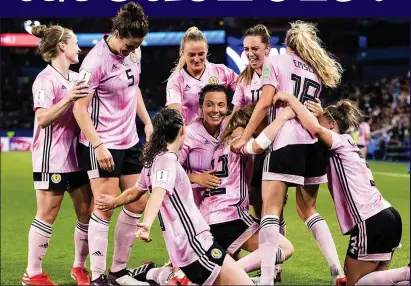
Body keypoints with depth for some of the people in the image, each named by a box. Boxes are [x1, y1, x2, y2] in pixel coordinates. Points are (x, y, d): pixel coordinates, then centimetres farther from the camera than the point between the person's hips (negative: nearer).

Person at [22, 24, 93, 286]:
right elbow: (42, 119, -19)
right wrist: (68, 99, -29)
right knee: (47, 215, -3)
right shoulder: (46, 79, -11)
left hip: (76, 156, 7)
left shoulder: (76, 78, 12)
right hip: (52, 159, -7)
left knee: (87, 211, 6)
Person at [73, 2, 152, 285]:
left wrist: (148, 122, 16)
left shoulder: (134, 52, 3)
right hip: (103, 146, -8)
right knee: (104, 209, -7)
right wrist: (98, 145, -23)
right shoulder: (96, 62, -20)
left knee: (138, 204, 9)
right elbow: (80, 108, -18)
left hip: (130, 140, 8)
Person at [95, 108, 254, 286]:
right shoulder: (168, 159, -10)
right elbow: (158, 193, -27)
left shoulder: (153, 160, 13)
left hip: (182, 249, 9)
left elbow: (134, 193, 28)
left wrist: (113, 202, 49)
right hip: (194, 246, -9)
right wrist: (146, 224, -44)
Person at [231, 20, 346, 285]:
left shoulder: (276, 61, 8)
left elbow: (265, 104, -2)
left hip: (286, 141, -6)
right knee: (308, 209, 17)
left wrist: (245, 138, 0)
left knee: (271, 209, -9)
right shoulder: (317, 70, 25)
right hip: (314, 144, 6)